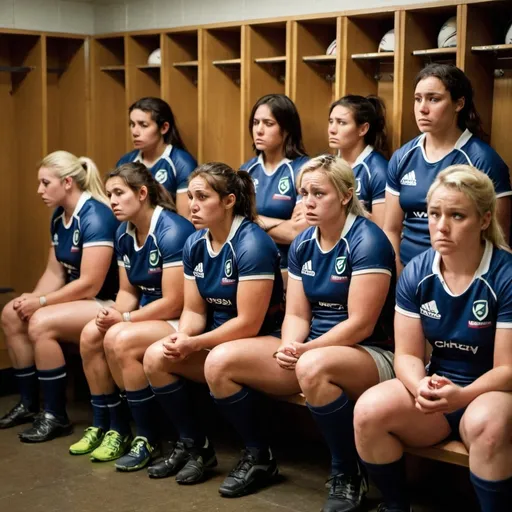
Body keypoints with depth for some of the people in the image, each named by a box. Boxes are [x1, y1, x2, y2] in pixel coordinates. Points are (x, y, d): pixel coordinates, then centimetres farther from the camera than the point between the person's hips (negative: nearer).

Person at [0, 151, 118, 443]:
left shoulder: (96, 217, -21)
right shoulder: (59, 217, 7)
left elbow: (90, 285, -26)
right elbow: (55, 272, 9)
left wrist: (41, 302, -20)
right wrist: (32, 298, -9)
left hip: (107, 303, -10)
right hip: (79, 297, 10)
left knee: (41, 323, -27)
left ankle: (56, 416, -13)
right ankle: (29, 404, 9)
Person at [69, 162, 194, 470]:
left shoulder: (172, 231, -21)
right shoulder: (124, 234, 5)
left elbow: (173, 303, -24)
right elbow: (128, 291, 11)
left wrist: (124, 319, -18)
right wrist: (113, 314, -11)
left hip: (182, 320, -9)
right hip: (149, 314, 9)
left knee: (120, 340, -28)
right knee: (91, 334, -9)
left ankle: (149, 438, -14)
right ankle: (106, 425, 5)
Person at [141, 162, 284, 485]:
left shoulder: (252, 244, -21)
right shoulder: (195, 244, 2)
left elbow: (248, 324, -23)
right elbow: (194, 310, 6)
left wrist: (194, 344, -22)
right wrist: (180, 337, -16)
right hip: (219, 338, 7)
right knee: (156, 357, -12)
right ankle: (194, 445, 4)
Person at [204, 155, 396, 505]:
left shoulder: (367, 241, -15)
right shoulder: (302, 244, 6)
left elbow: (360, 325, -20)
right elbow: (296, 315, 5)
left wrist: (305, 350, -22)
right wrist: (288, 348, -17)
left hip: (371, 355, -7)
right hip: (311, 349, 7)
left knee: (313, 367, -42)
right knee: (220, 362, -8)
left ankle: (349, 476, -19)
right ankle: (259, 457, 11)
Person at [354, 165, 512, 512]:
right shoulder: (416, 274, -4)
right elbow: (407, 354, -3)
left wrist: (462, 395, -33)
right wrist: (421, 387, -26)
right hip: (437, 389, 4)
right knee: (369, 411, -22)